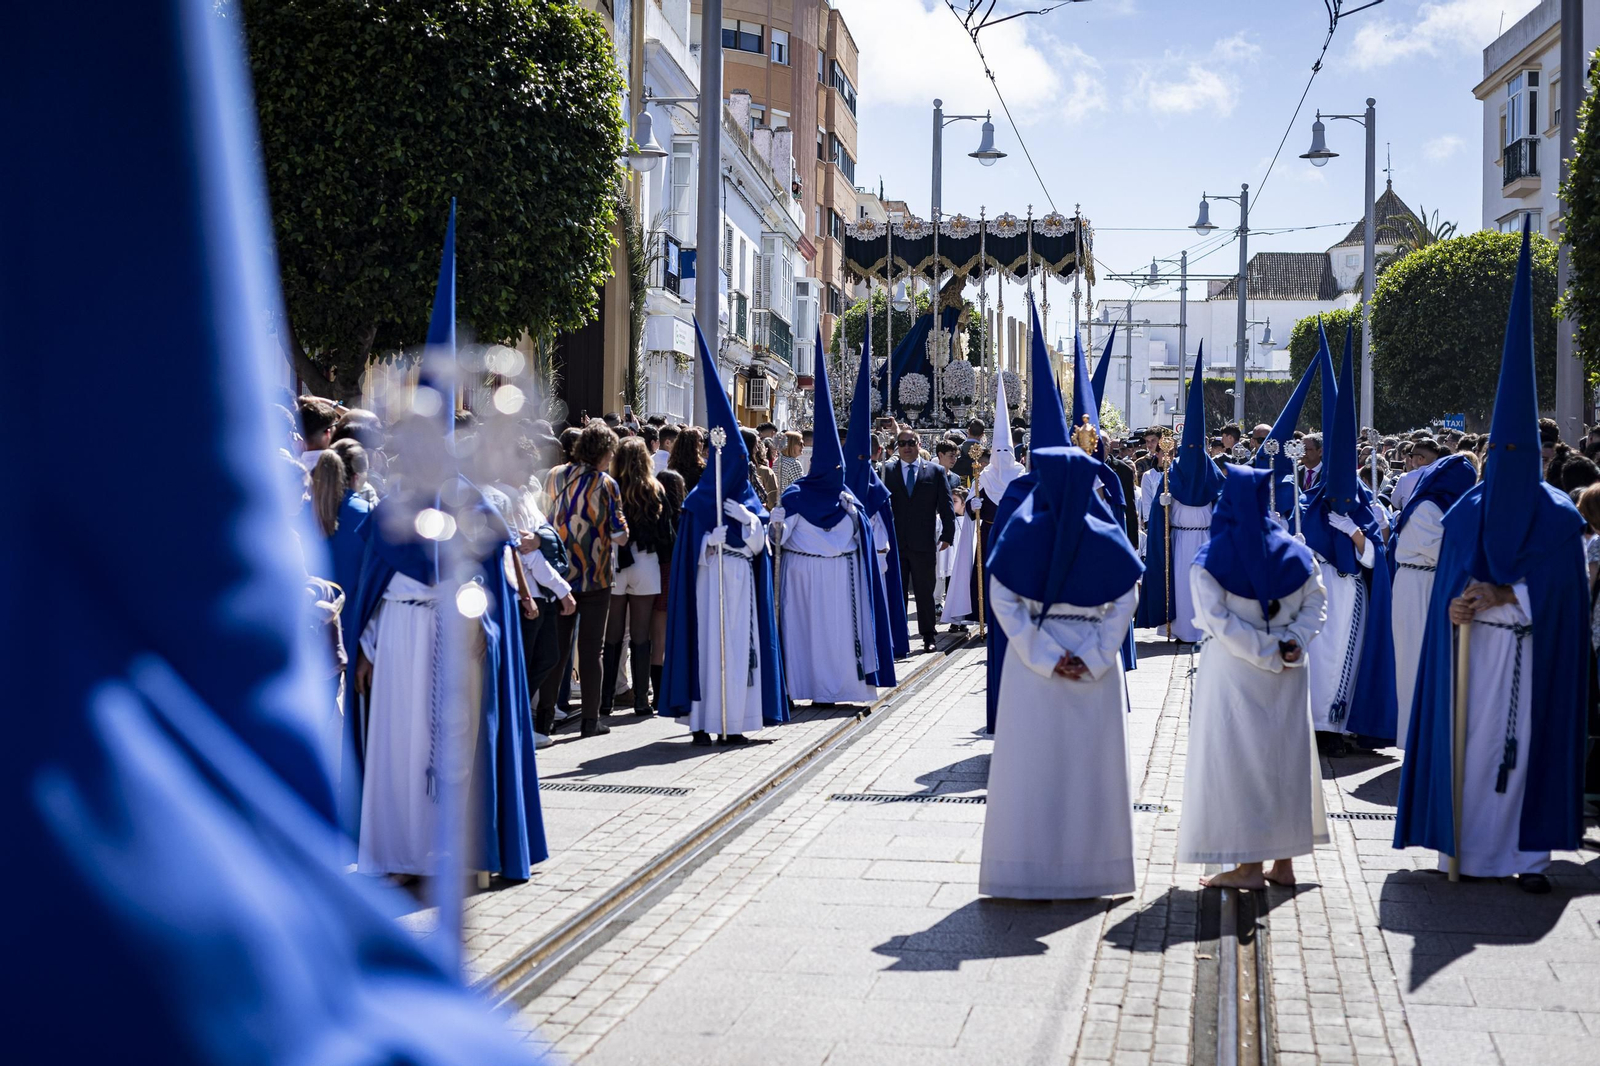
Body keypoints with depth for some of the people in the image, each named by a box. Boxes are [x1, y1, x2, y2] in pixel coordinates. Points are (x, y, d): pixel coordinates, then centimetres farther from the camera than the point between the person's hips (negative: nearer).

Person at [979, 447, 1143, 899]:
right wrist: (1094, 657, -8)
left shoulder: (1022, 533, -7)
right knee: (1091, 761, 10)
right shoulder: (1107, 538, -4)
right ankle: (1090, 867, 18)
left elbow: (1003, 600, -11)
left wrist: (1045, 656, -10)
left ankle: (1029, 869, 11)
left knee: (1031, 760, 7)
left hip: (1033, 659, -1)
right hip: (1096, 660, 1)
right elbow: (1124, 603, -7)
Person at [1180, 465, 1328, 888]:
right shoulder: (1294, 552, 2)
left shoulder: (1209, 560, -9)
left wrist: (1267, 655, -12)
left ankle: (1248, 865, 2)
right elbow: (1314, 603, -2)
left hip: (1233, 671, -4)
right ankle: (1284, 862, 18)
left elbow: (1219, 620, -15)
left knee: (1236, 759, 2)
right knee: (1286, 757, 12)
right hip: (1288, 677, 4)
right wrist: (1293, 643, -10)